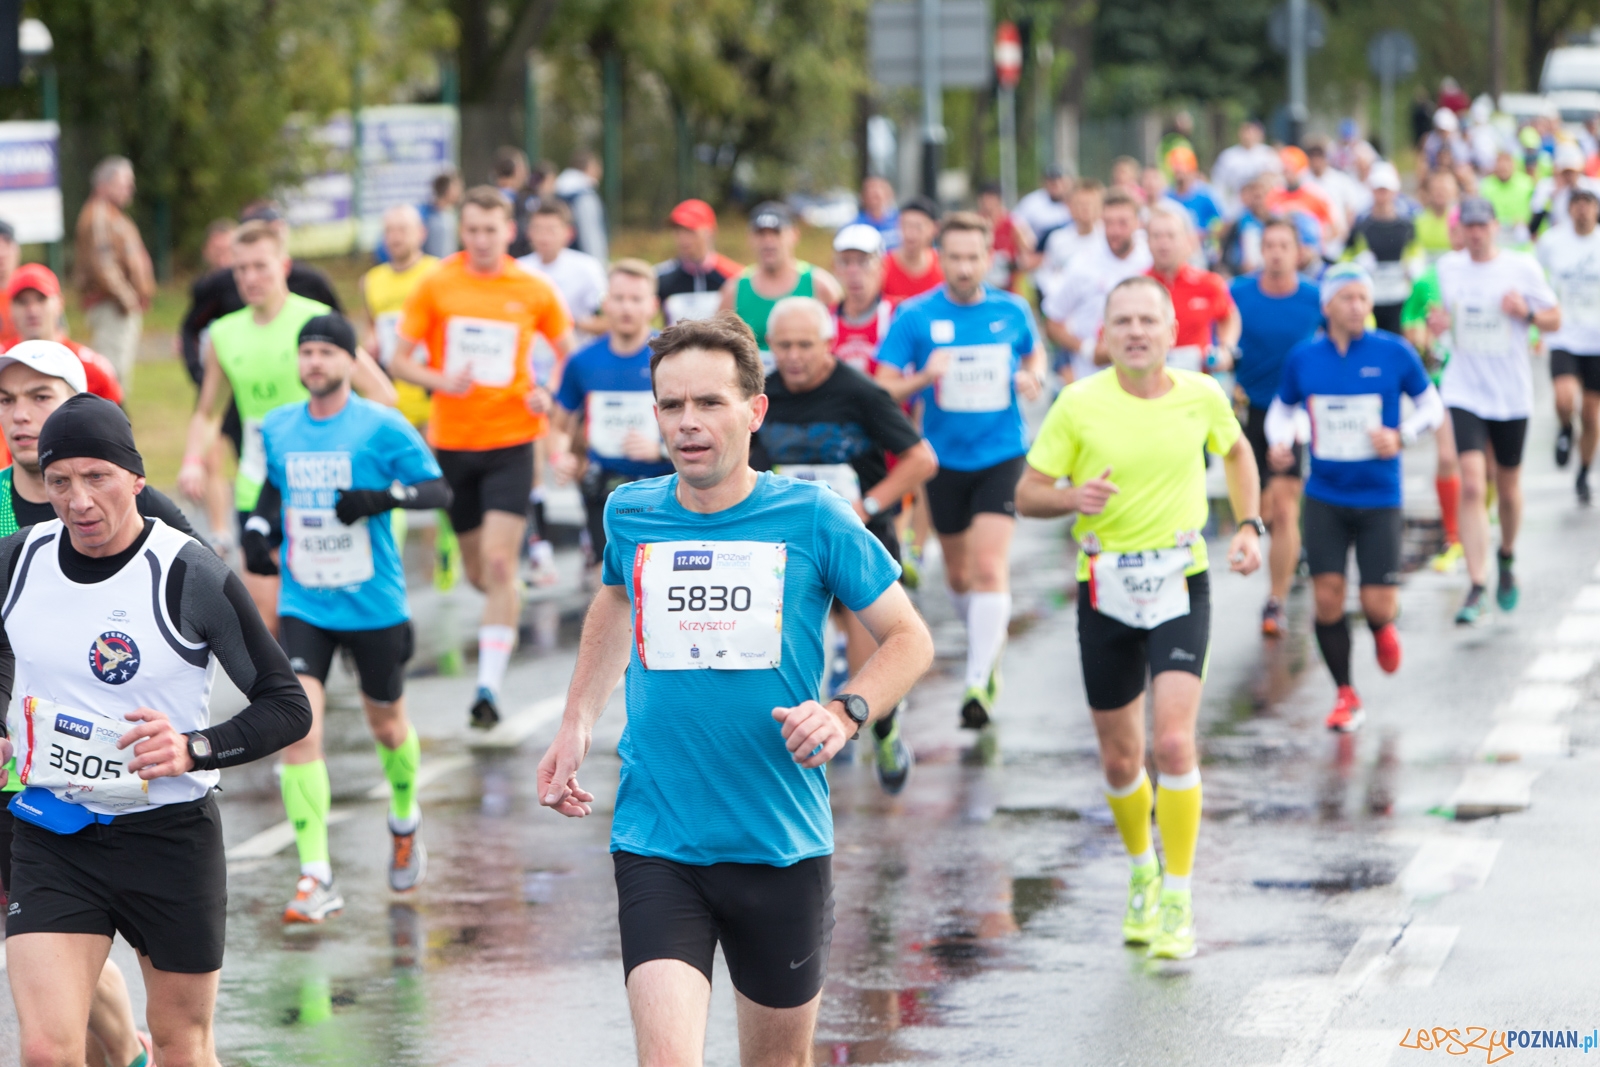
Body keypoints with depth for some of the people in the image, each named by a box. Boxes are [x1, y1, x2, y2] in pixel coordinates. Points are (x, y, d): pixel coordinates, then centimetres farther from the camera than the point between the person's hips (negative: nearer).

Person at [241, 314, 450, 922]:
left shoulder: (382, 427, -8)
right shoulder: (276, 429, 4)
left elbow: (439, 490, -8)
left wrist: (384, 496, -25)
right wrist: (257, 529, 4)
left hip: (374, 604, -2)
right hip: (303, 605, 2)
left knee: (386, 723, 15)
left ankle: (406, 823, 48)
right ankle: (315, 880, -16)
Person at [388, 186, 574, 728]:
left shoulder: (534, 292, -1)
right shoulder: (436, 286, -1)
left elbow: (570, 354, 13)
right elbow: (399, 360, 2)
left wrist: (548, 396, -7)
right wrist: (440, 379, -18)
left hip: (510, 442, -2)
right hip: (451, 442, 2)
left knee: (499, 562, -15)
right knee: (477, 571, 11)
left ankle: (489, 685, -14)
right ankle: (508, 608, 46)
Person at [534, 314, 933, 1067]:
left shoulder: (810, 517, -4)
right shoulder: (631, 514, 3)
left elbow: (908, 639, 4)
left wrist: (845, 712, -15)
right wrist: (576, 722, 18)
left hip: (783, 847, 0)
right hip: (655, 845, 0)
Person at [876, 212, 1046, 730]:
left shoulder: (1012, 311, 0)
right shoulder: (914, 316, -5)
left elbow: (1034, 353, 21)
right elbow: (881, 389, -5)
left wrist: (1033, 379, -1)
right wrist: (922, 378, -25)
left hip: (1001, 456, -1)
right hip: (944, 459, 1)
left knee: (990, 567, -17)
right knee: (958, 573, 13)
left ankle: (978, 682, -17)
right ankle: (991, 646, 41)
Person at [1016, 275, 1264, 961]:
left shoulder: (1202, 397, -1)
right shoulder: (1079, 405, -6)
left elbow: (1236, 452, 21)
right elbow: (1027, 494, -1)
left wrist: (1249, 525, 9)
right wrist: (1073, 497, -21)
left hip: (1180, 582, -1)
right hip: (1105, 587, 1)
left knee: (1173, 741, -17)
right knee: (1119, 757, 9)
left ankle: (1177, 901, -7)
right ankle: (1142, 871, 36)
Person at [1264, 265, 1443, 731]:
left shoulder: (1395, 353, -5)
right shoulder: (1303, 358, 0)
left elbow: (1431, 405, 6)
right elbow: (1281, 408, 15)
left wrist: (1400, 436, -12)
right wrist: (1279, 442, -6)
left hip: (1379, 498, -1)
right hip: (1325, 497, 1)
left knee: (1378, 604, -5)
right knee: (1327, 599, -5)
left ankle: (1382, 627, 35)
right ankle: (1346, 696, 13)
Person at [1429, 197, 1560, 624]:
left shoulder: (1523, 267, -4)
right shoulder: (1448, 266, 3)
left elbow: (1554, 320, 1)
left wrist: (1526, 312, -19)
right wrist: (1436, 322, -4)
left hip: (1511, 396, 0)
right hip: (1464, 392, 0)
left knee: (1508, 488, 12)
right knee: (1472, 486, -15)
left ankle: (1507, 557, 42)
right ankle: (1477, 586, -14)